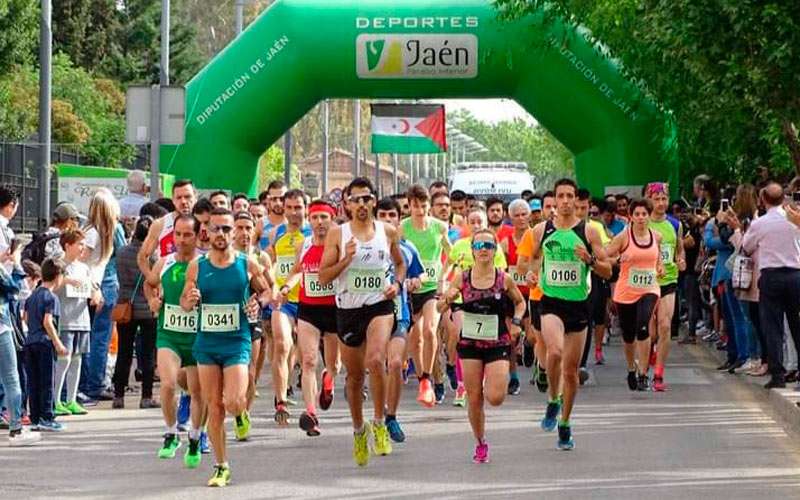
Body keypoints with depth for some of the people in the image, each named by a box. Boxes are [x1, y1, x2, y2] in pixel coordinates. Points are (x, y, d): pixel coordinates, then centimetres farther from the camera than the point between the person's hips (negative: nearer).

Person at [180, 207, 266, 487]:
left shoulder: (248, 265, -2)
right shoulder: (197, 267, 3)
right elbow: (185, 303, 11)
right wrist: (190, 300, -11)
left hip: (237, 343, -2)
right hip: (206, 344, 2)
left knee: (233, 403, -18)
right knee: (214, 408, 4)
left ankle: (241, 413, 20)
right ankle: (221, 467, 14)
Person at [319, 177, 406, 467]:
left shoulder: (388, 232, 4)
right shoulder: (337, 234, -1)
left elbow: (400, 263, 21)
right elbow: (322, 277, -3)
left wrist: (397, 283, 1)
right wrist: (346, 259, -17)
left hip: (380, 305, -1)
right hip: (348, 309, 1)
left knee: (375, 360, -27)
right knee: (354, 375, 11)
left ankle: (379, 424, -13)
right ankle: (358, 429, 34)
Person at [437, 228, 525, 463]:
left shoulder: (504, 279, -3)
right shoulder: (462, 278, -2)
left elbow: (520, 302, 14)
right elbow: (440, 307, 6)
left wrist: (516, 321, -4)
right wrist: (448, 300, -16)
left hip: (498, 344, -1)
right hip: (469, 344, 1)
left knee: (495, 398, -14)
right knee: (474, 399, 1)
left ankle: (493, 384, 23)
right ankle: (481, 444, 20)